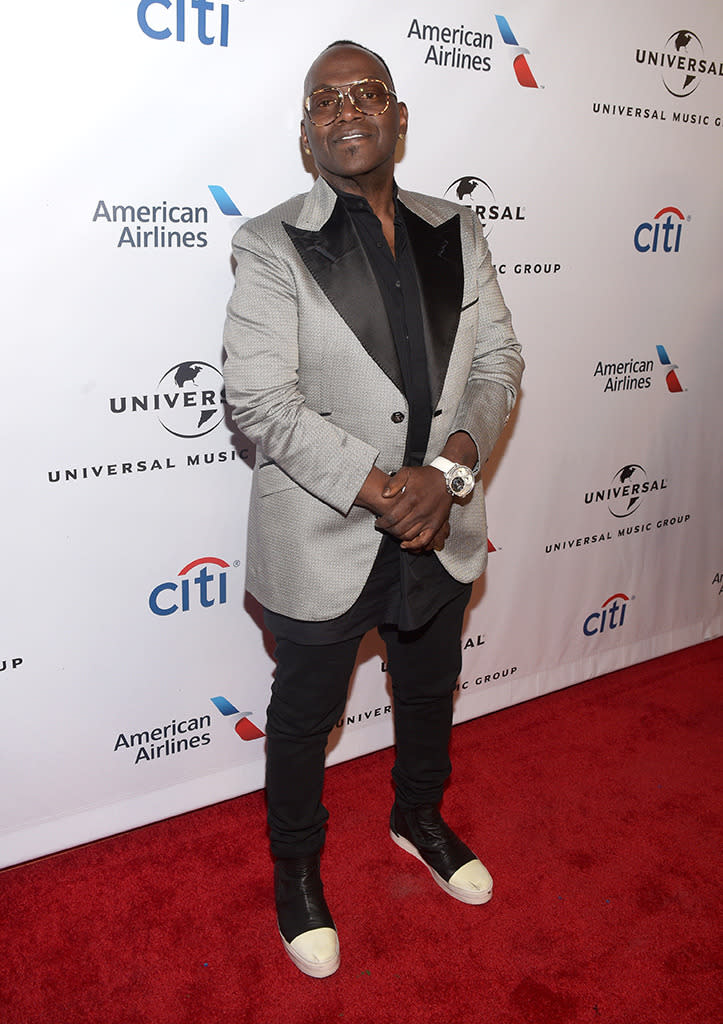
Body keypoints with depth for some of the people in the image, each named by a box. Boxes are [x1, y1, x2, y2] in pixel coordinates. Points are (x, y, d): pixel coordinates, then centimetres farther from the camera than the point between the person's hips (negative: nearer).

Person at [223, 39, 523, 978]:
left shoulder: (455, 234, 4)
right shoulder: (272, 247, -10)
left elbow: (499, 361, 1)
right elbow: (259, 398, -18)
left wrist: (448, 469, -16)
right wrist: (379, 492, -22)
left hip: (442, 531, 5)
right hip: (324, 541, -4)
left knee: (430, 689, 25)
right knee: (304, 714, 15)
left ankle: (420, 817, 54)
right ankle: (297, 866, 42)